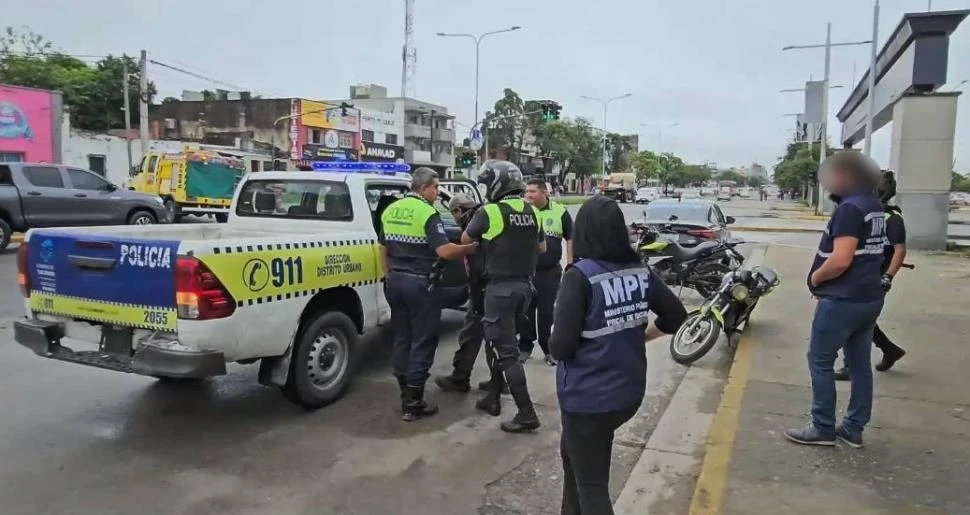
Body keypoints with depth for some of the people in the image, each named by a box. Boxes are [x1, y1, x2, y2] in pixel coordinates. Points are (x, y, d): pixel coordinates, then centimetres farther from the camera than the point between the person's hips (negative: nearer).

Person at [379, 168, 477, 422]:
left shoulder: (390, 211, 9)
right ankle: (413, 403, 4)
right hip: (420, 284, -7)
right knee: (422, 342, 1)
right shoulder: (428, 213, -15)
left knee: (402, 339, 15)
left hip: (396, 281, 8)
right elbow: (445, 251, -23)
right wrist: (472, 248, -10)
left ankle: (405, 395, 23)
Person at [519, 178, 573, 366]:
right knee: (526, 311, 8)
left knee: (546, 312, 8)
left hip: (550, 272, -1)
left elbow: (571, 239, 5)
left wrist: (570, 266, 0)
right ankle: (525, 346, 22)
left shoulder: (560, 212, -2)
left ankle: (548, 348, 22)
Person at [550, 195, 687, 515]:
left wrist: (554, 342, 0)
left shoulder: (580, 276, -20)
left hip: (588, 397, -7)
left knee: (591, 484, 10)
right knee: (572, 451, 29)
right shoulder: (640, 272, -1)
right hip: (629, 392, 7)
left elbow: (561, 346, -21)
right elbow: (675, 314, 10)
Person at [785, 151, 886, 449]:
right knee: (860, 363, 12)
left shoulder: (850, 208, -19)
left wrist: (815, 277, -9)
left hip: (843, 299, -9)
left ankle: (823, 429, 8)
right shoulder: (875, 207, 13)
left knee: (820, 361, 1)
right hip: (870, 297, 10)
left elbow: (840, 260, -26)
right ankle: (853, 429, 21)